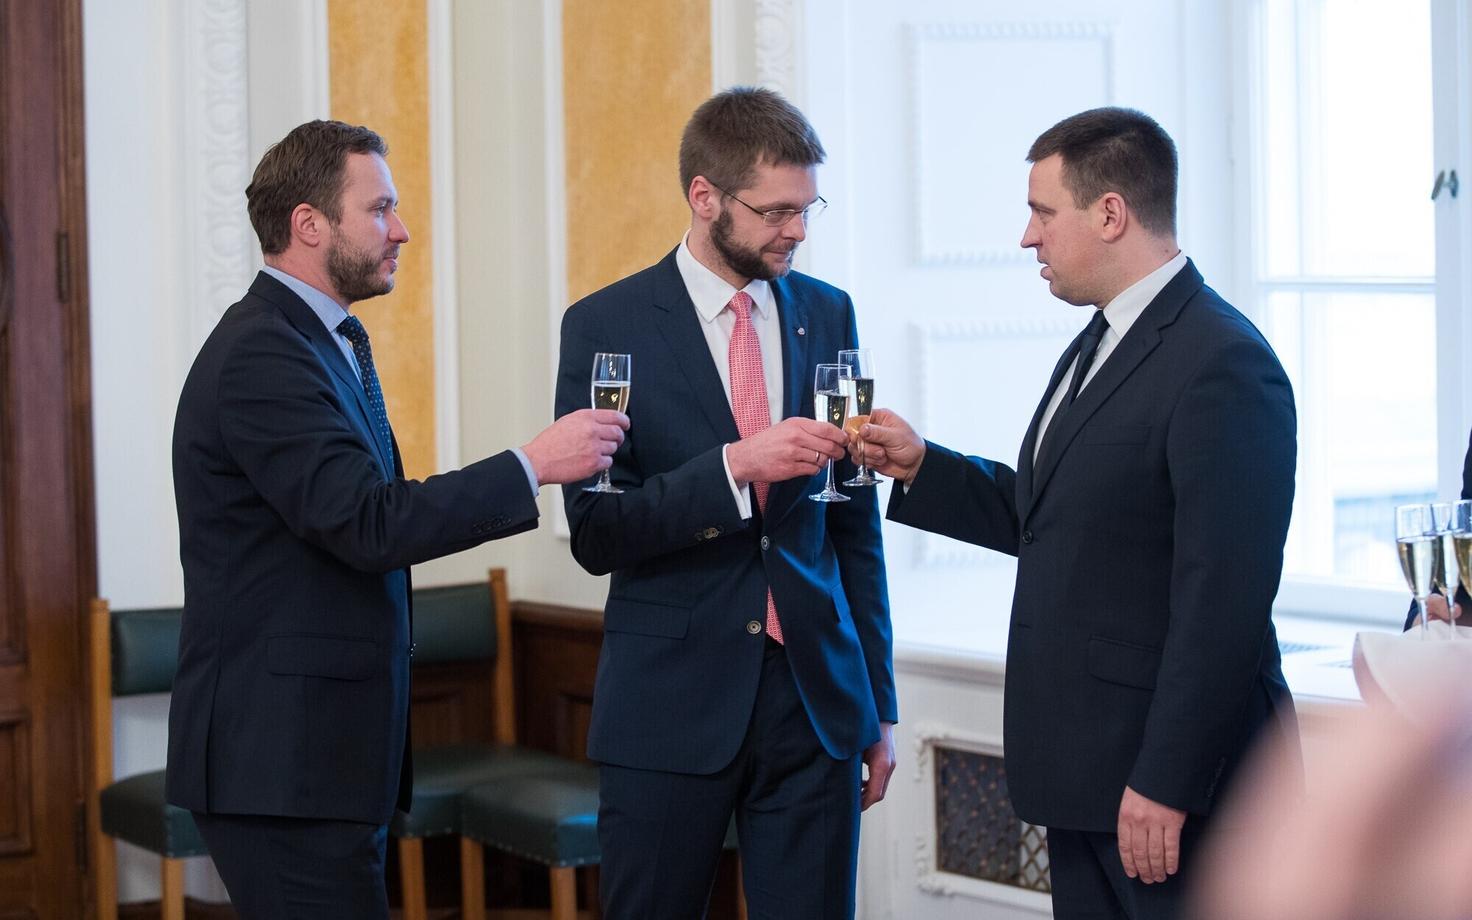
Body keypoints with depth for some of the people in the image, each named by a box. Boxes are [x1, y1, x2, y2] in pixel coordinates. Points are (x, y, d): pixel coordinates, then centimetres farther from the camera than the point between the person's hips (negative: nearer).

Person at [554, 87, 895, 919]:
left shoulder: (828, 314, 8)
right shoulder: (606, 327, -4)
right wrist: (736, 466, -23)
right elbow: (596, 534, -10)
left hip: (817, 698, 3)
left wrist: (880, 704, 11)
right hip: (672, 706, -3)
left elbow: (855, 523, 12)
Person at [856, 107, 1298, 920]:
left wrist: (1166, 783, -22)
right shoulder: (1097, 346, 14)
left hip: (1172, 772, -9)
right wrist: (918, 466, 10)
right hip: (1086, 765, 9)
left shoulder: (1223, 364, -18)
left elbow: (1222, 601, -22)